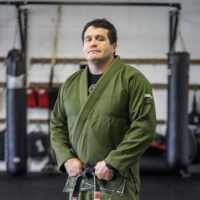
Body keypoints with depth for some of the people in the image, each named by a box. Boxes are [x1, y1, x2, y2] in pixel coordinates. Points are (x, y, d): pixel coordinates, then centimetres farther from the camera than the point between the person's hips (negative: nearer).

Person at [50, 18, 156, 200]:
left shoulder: (133, 79, -5)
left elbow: (144, 128, -12)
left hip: (116, 178, -5)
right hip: (78, 177, 5)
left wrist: (111, 163, -15)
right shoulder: (71, 83, 13)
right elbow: (57, 126, 17)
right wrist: (66, 159, 0)